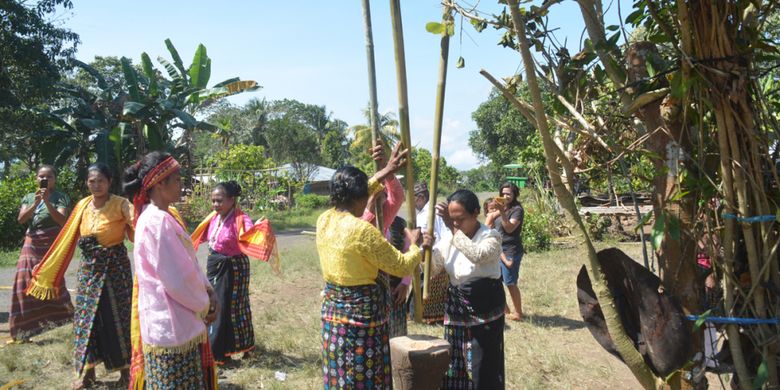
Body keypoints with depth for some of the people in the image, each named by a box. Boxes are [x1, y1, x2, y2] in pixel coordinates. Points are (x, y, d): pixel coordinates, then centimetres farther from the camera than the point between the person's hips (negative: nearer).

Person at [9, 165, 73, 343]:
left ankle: (74, 320, 7)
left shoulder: (60, 197, 0)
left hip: (52, 247, -4)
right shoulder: (29, 197, 12)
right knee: (25, 287, 3)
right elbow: (21, 219, -1)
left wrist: (47, 201, -20)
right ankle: (20, 332, 11)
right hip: (31, 246, 5)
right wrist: (35, 203, -15)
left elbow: (62, 220, -14)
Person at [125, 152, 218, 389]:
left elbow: (189, 264, 14)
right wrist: (204, 305, -7)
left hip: (177, 322, 9)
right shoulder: (158, 222, -22)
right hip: (170, 325, -9)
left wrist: (208, 292, 1)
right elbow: (178, 281, -23)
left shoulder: (165, 216, 9)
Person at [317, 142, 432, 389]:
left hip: (332, 309, 7)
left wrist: (386, 171, 18)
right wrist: (417, 246, 6)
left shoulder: (324, 220, -1)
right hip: (361, 312, -7)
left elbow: (350, 196, 17)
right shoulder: (362, 230, -22)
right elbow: (402, 266, -14)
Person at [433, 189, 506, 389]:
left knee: (481, 365, 2)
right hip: (456, 308, 5)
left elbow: (478, 255, -34)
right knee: (455, 363, 13)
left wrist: (454, 228, -36)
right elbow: (431, 270, 2)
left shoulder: (491, 237, -12)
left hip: (484, 307, -5)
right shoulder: (448, 240, 3)